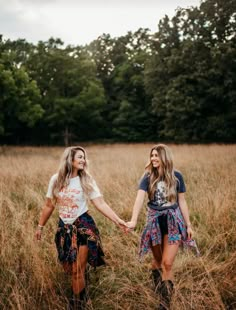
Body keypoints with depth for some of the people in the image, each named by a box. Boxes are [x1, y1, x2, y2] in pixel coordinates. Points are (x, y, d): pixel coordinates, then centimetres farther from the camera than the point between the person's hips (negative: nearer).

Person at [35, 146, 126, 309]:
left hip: (83, 226, -3)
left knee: (78, 270, -3)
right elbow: (49, 205, 7)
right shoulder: (56, 179, -3)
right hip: (64, 227, 3)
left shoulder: (87, 181, -8)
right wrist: (40, 226, 12)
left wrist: (118, 220, -23)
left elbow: (101, 204, -13)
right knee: (69, 268, 11)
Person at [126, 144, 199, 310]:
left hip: (173, 221, -1)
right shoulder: (148, 177, -5)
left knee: (167, 263, -7)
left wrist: (188, 224, 3)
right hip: (155, 221, 1)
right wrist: (133, 221, -32)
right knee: (157, 260, 15)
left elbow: (182, 201, 3)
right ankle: (158, 287, 43)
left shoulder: (176, 176, -3)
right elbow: (140, 198, -18)